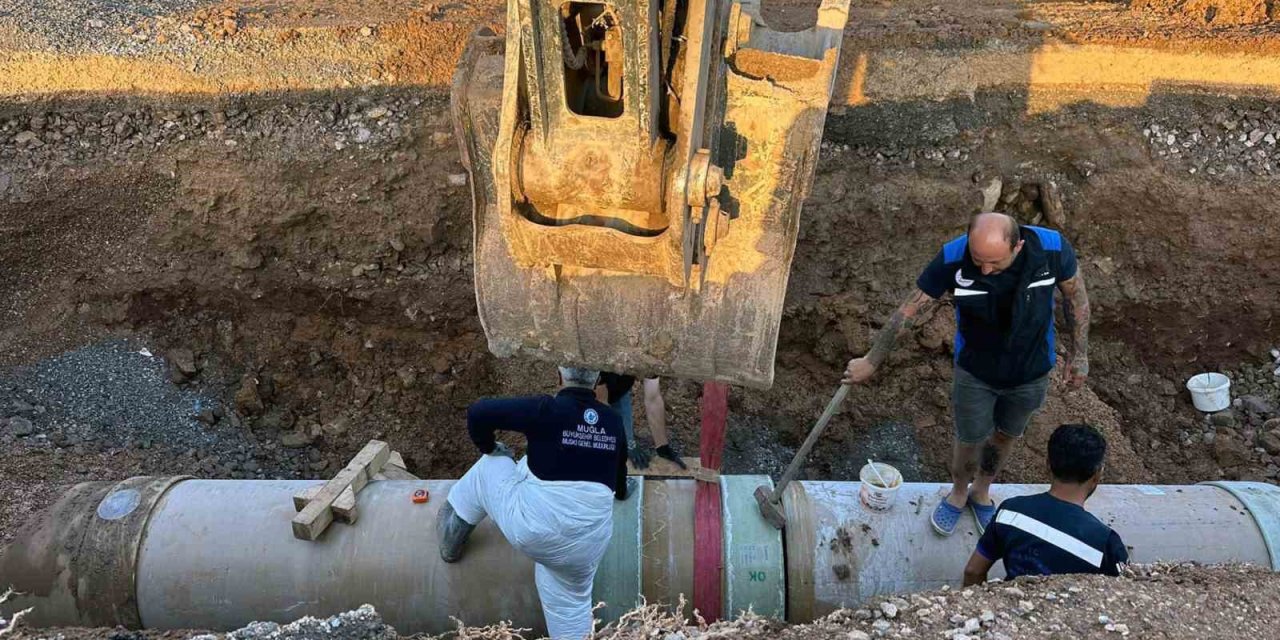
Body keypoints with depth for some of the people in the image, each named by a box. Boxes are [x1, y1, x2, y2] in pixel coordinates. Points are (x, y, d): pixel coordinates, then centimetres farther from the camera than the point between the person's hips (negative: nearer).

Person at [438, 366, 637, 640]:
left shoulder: (547, 410, -10)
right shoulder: (613, 422, 6)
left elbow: (478, 412, -13)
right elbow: (619, 471, 23)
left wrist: (488, 448, 9)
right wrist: (619, 490, 48)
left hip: (531, 528, -3)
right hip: (585, 545, 4)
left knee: (489, 466, 21)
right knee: (569, 602, 27)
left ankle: (451, 541, 32)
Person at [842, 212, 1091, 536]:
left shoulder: (1052, 248, -29)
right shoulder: (953, 258, -31)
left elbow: (1076, 295, -7)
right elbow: (911, 310, -18)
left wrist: (1079, 354, -2)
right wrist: (872, 361, -10)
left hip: (1031, 373, 1)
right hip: (975, 372, -1)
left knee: (1004, 436, 23)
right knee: (969, 440, 15)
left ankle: (981, 492, 51)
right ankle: (958, 494, 47)